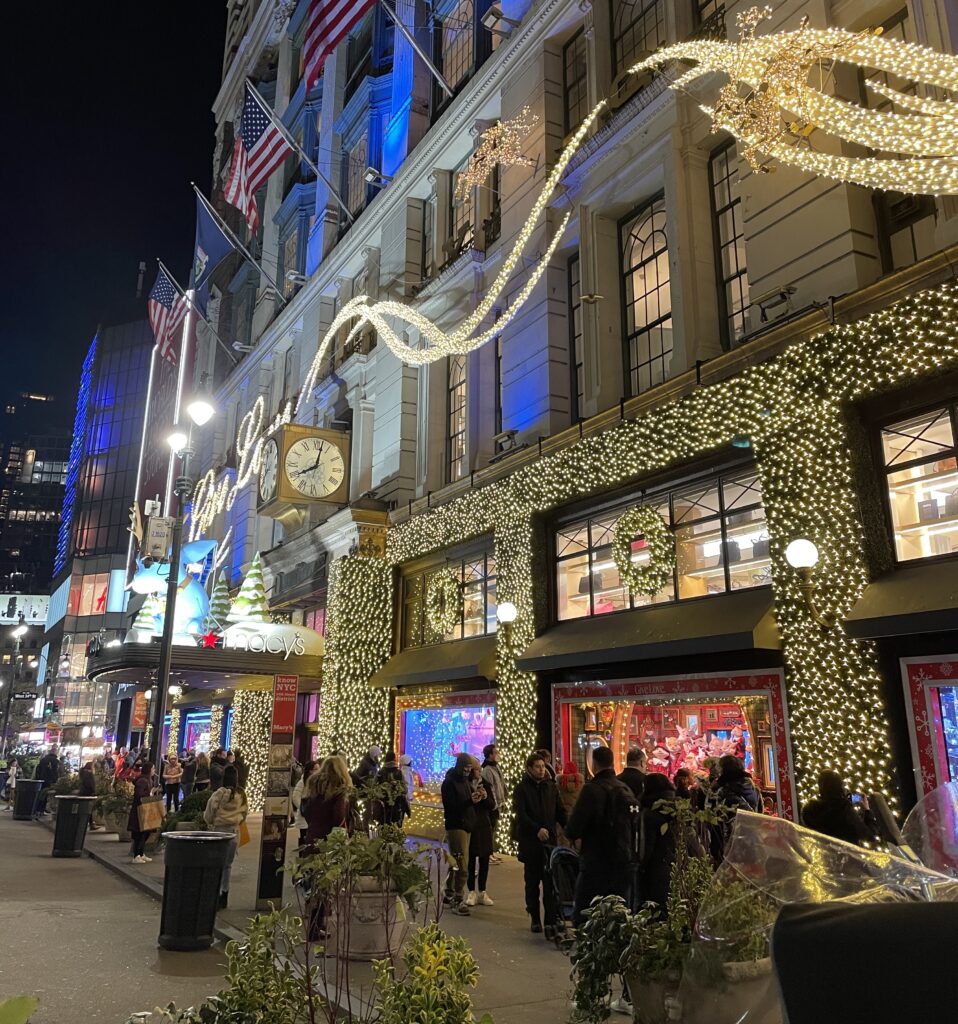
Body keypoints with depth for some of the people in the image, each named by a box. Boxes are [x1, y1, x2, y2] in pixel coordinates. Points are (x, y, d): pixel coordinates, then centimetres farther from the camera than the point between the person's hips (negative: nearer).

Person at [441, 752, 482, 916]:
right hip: (455, 826, -8)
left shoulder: (466, 781, 15)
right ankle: (458, 900, -6)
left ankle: (449, 895, 25)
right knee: (461, 865, -11)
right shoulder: (449, 783, -11)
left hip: (466, 826, 8)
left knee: (456, 863, 15)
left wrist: (476, 797, -4)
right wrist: (470, 801, -30)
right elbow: (450, 806, -19)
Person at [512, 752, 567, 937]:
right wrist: (537, 829, -25)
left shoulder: (551, 786, 10)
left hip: (550, 840, 2)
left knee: (551, 882, -5)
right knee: (532, 882, 9)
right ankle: (535, 919, 20)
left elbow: (560, 811, 9)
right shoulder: (521, 789, -1)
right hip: (530, 842, -2)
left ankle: (551, 922, -5)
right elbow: (521, 814, -12)